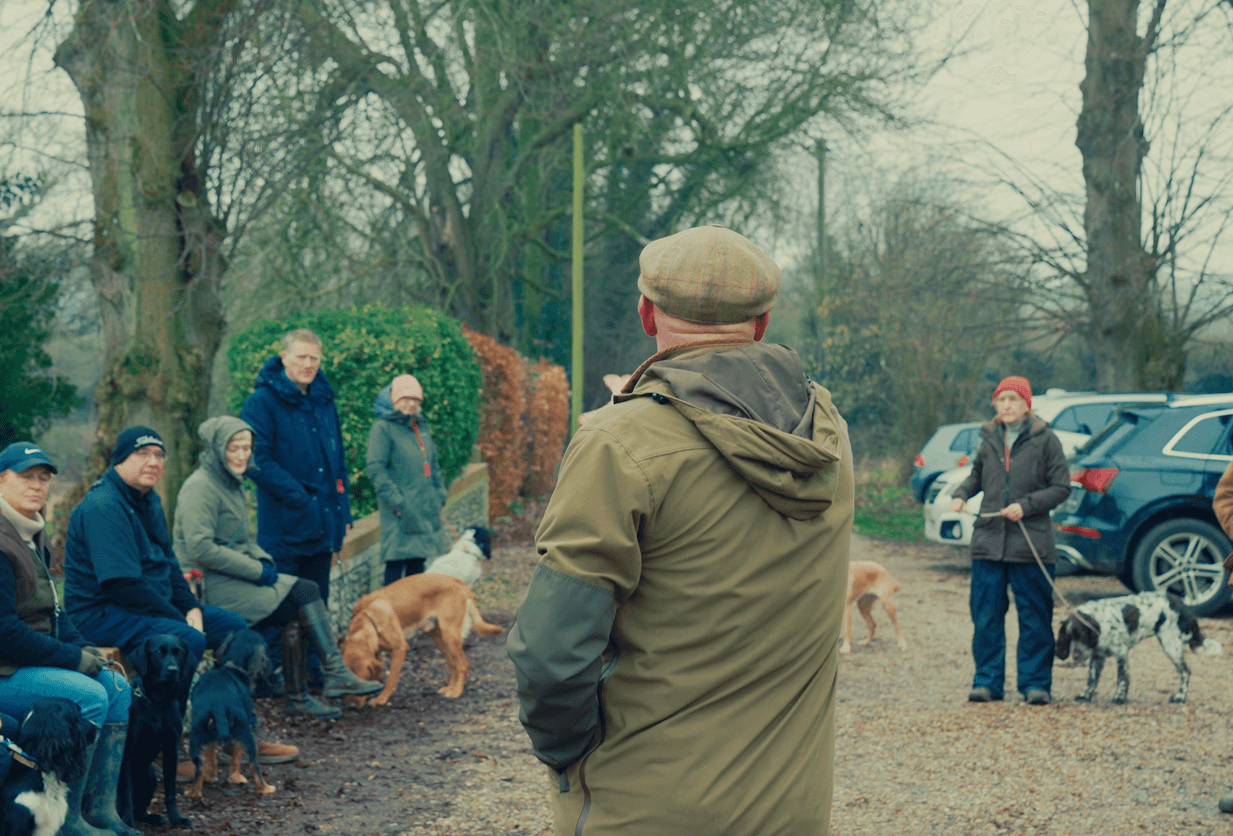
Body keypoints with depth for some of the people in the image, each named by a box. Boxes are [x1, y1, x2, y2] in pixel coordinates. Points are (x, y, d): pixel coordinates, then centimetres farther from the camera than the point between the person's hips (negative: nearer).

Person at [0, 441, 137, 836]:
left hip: (34, 658, 10)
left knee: (117, 686, 1)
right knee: (90, 696, -22)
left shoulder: (33, 536, 14)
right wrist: (74, 659, -17)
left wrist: (82, 645, 4)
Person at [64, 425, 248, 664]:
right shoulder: (103, 508, -18)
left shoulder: (150, 502, 15)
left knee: (233, 625, 3)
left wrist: (191, 608, 4)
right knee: (189, 640, -32)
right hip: (102, 615, -10)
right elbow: (122, 584, -24)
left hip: (154, 605, 10)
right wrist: (180, 620, -20)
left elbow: (168, 562, 21)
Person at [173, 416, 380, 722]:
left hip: (237, 577, 9)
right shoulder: (200, 488, -13)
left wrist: (263, 559, 4)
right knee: (295, 610, -19)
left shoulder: (231, 484, 17)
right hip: (209, 584, -9)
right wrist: (257, 570, -17)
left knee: (306, 591, -11)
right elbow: (201, 550, -22)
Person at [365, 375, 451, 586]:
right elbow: (376, 468, -15)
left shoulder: (421, 426, 16)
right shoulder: (382, 428, -8)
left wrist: (440, 494, 14)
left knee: (418, 561, 12)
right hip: (401, 513, -7)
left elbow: (433, 464, 25)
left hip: (425, 509, 8)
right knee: (396, 562, -8)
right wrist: (396, 501, -19)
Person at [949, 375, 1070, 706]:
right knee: (986, 616, 4)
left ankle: (1035, 682, 11)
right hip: (988, 541, 3)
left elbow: (1061, 488, -2)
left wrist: (1026, 505, -12)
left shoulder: (1045, 440, -2)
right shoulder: (989, 439, 10)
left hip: (1031, 543, -3)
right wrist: (961, 494, 5)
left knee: (1034, 617, 3)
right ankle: (988, 681, 12)